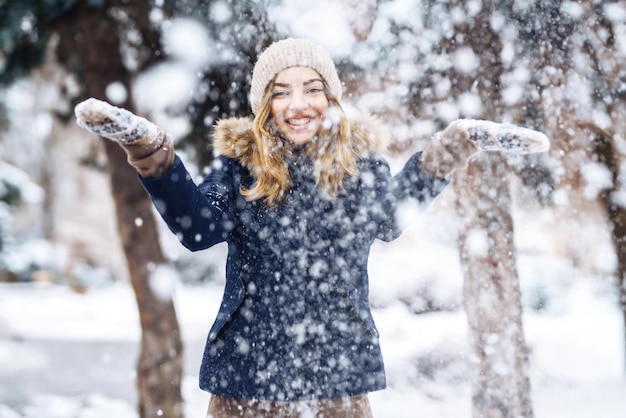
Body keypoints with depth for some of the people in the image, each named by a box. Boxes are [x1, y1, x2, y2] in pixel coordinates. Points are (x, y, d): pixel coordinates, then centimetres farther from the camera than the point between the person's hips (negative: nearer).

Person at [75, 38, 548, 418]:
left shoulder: (359, 158, 2)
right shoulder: (241, 160, -1)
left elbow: (393, 219, 16)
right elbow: (198, 227, -12)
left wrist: (454, 147, 11)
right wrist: (149, 148, -20)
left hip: (340, 373, 1)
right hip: (249, 370, -1)